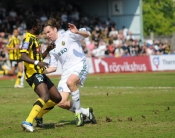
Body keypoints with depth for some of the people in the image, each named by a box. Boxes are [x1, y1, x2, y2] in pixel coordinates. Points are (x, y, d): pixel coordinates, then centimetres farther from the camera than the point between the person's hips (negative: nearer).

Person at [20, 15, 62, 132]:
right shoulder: (28, 39, -10)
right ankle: (28, 122, -34)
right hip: (33, 74, -10)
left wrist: (48, 50, 16)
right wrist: (37, 62, -40)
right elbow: (23, 56, -26)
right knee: (45, 96, -30)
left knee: (57, 98, 10)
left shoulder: (35, 39, 20)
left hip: (40, 74, 10)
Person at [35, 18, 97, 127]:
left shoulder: (68, 35, 1)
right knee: (61, 103, -8)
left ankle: (78, 111, -23)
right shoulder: (52, 48, 18)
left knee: (70, 81, -40)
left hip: (80, 66, -7)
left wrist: (77, 32, -29)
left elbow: (86, 34, -9)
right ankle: (86, 112, 13)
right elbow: (53, 67, 20)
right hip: (66, 72, 7)